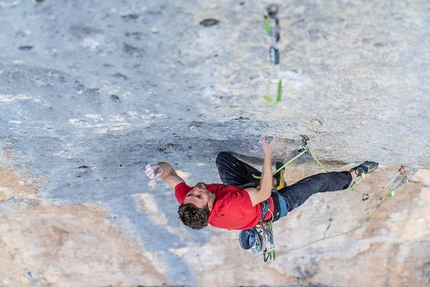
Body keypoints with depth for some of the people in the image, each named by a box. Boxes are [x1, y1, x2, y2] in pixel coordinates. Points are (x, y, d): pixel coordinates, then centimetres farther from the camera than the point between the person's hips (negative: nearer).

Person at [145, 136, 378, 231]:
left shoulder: (185, 201, -32)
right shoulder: (228, 208, -49)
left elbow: (170, 174, -18)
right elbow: (262, 194, -39)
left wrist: (159, 168, -42)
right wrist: (268, 154, -42)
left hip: (243, 191, 5)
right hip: (272, 207, -5)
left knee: (223, 157, 9)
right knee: (319, 181, 0)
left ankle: (269, 180, 21)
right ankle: (354, 174, 32)